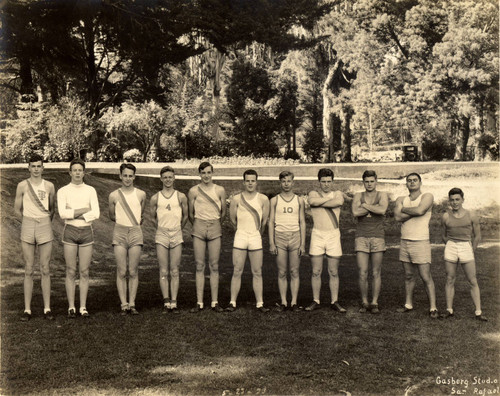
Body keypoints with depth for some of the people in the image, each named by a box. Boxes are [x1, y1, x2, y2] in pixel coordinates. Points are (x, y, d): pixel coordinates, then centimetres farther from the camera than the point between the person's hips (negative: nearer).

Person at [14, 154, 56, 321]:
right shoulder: (22, 186, 1)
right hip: (27, 228, -1)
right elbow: (17, 210, 9)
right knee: (28, 271, 2)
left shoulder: (49, 186, 4)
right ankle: (27, 309, 6)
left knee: (45, 270, 2)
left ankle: (47, 309, 7)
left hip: (45, 228, 1)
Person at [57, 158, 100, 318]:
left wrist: (74, 214, -11)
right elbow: (62, 213, -12)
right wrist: (84, 210, -12)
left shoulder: (91, 190, 6)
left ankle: (83, 307, 11)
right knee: (71, 272, 2)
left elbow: (96, 214, -5)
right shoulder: (63, 191, 2)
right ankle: (71, 307, 10)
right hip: (70, 232, -1)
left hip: (86, 232, 1)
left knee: (84, 272, 3)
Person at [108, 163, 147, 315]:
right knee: (121, 272, -2)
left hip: (136, 233, 1)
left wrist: (137, 221, 10)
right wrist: (123, 221, 8)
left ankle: (132, 304, 8)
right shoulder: (114, 195, 3)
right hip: (119, 234, 0)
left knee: (133, 272, 2)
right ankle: (123, 304, 4)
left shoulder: (141, 194, 6)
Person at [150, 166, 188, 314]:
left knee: (174, 271, 1)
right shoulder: (155, 198, 4)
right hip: (161, 235, 0)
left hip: (177, 235, 0)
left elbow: (185, 216, 15)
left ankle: (174, 303, 4)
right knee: (163, 271, 0)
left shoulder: (181, 197, 3)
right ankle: (166, 303, 4)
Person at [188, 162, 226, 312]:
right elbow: (190, 214, 10)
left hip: (215, 228, 1)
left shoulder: (220, 190, 4)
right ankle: (199, 302, 5)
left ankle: (215, 302, 7)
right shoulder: (193, 191, 1)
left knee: (214, 266, 2)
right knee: (199, 266, 1)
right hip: (199, 228, -1)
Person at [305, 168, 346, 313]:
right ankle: (316, 301, 10)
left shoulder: (337, 194, 9)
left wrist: (319, 202, -11)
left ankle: (334, 302, 12)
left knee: (334, 272, 4)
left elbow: (338, 202, -16)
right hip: (317, 235, 0)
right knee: (316, 271, 1)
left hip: (334, 235, 1)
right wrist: (330, 198, -8)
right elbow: (313, 201, -17)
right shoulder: (313, 193, 8)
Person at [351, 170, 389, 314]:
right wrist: (374, 208, -9)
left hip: (377, 238, 0)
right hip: (361, 237, 1)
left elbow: (382, 210, -17)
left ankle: (374, 303, 10)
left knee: (376, 273, 2)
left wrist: (365, 205, -9)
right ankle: (364, 303, 10)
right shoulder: (358, 196, 7)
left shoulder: (382, 195, 5)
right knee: (363, 274, -2)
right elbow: (355, 212, -12)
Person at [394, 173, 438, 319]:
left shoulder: (427, 196, -1)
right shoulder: (401, 200, 10)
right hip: (405, 242, 5)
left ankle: (433, 308, 0)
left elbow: (420, 210, -21)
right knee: (409, 276, 11)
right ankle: (408, 305, 19)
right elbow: (397, 217, -7)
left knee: (426, 277, -5)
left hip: (421, 242, -4)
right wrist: (414, 212, -12)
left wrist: (404, 209, -5)